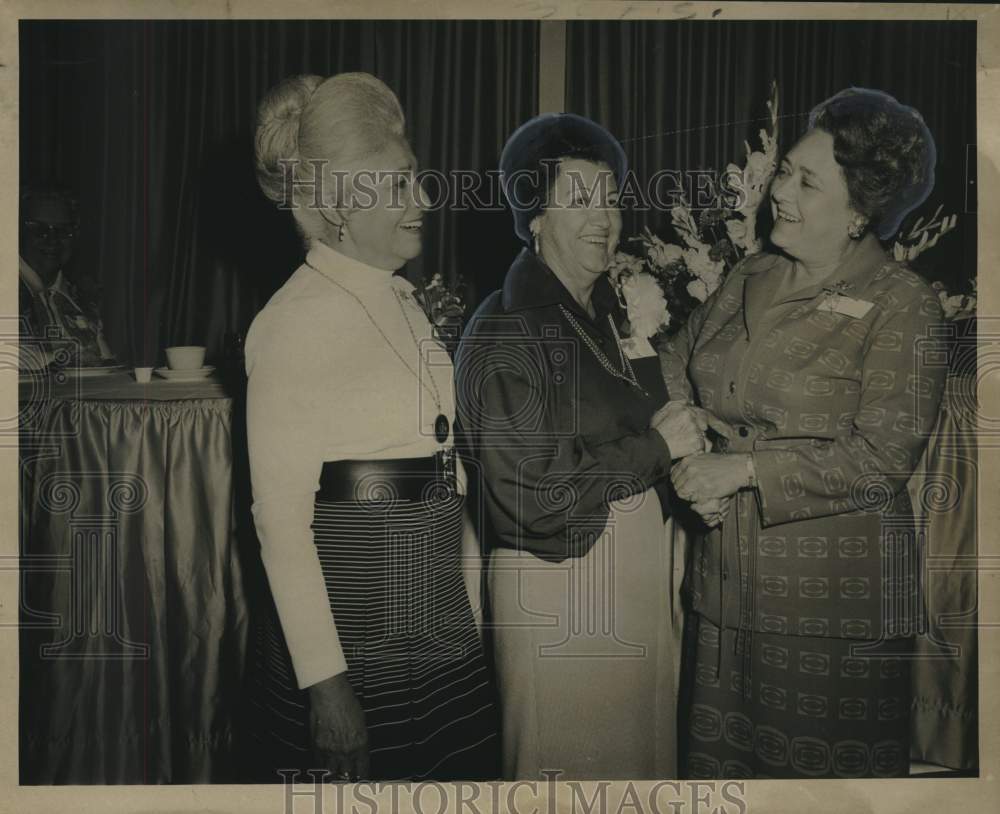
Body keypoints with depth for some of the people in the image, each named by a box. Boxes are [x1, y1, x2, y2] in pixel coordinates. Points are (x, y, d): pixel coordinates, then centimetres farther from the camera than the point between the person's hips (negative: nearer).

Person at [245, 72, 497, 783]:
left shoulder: (405, 300, 10)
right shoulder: (293, 321, -13)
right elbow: (281, 519, -14)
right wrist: (323, 683, -16)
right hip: (354, 641, -7)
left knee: (467, 774, 15)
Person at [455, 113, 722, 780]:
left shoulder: (616, 314, 11)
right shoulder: (504, 332, -14)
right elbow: (528, 492, -19)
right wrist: (656, 445, -13)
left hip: (642, 568, 7)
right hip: (559, 582, -7)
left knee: (645, 746, 17)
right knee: (568, 759, 7)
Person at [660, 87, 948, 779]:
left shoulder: (904, 306, -10)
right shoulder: (752, 280, 8)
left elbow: (882, 457, -17)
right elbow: (679, 370, 17)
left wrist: (744, 470, -19)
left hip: (834, 599, -5)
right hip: (729, 581, 6)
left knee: (826, 769, 9)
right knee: (722, 755, 16)